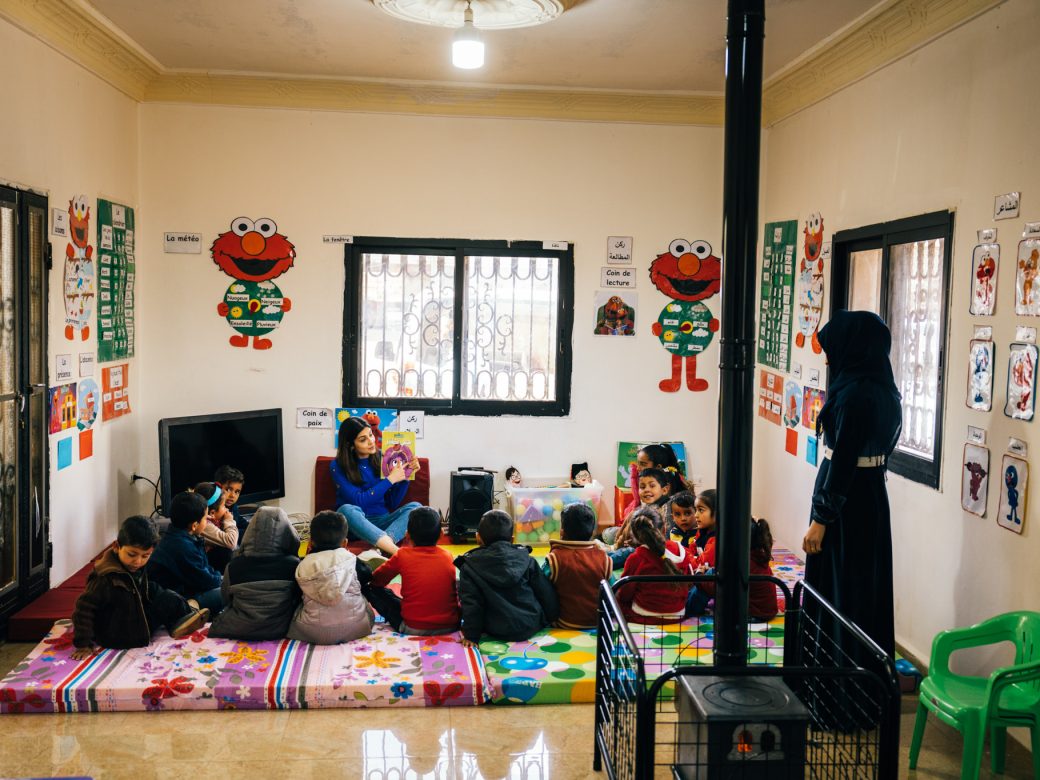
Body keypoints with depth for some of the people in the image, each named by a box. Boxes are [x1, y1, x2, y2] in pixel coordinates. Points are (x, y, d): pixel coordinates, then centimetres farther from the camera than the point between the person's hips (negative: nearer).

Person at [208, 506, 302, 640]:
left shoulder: (234, 566, -14)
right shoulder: (294, 565, -17)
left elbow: (226, 600, 5)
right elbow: (298, 600, 0)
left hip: (238, 631, -2)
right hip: (278, 631, 2)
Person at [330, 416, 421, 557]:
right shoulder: (338, 466, -5)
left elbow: (393, 503, 6)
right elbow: (359, 501, -16)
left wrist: (405, 476, -8)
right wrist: (390, 479, -15)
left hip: (381, 522, 3)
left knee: (415, 507, -20)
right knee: (347, 510, -36)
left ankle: (380, 548, -44)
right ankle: (397, 552, -47)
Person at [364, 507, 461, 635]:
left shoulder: (402, 555, -2)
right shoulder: (447, 556, 5)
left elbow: (377, 581, 12)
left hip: (413, 629, -2)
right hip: (450, 626, 2)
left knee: (373, 590, 14)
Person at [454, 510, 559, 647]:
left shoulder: (470, 567, -5)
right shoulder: (526, 560, 1)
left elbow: (471, 603, -9)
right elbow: (546, 593, 5)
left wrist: (471, 635, -2)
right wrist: (552, 618, 19)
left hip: (498, 632, -1)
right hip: (531, 626, 1)